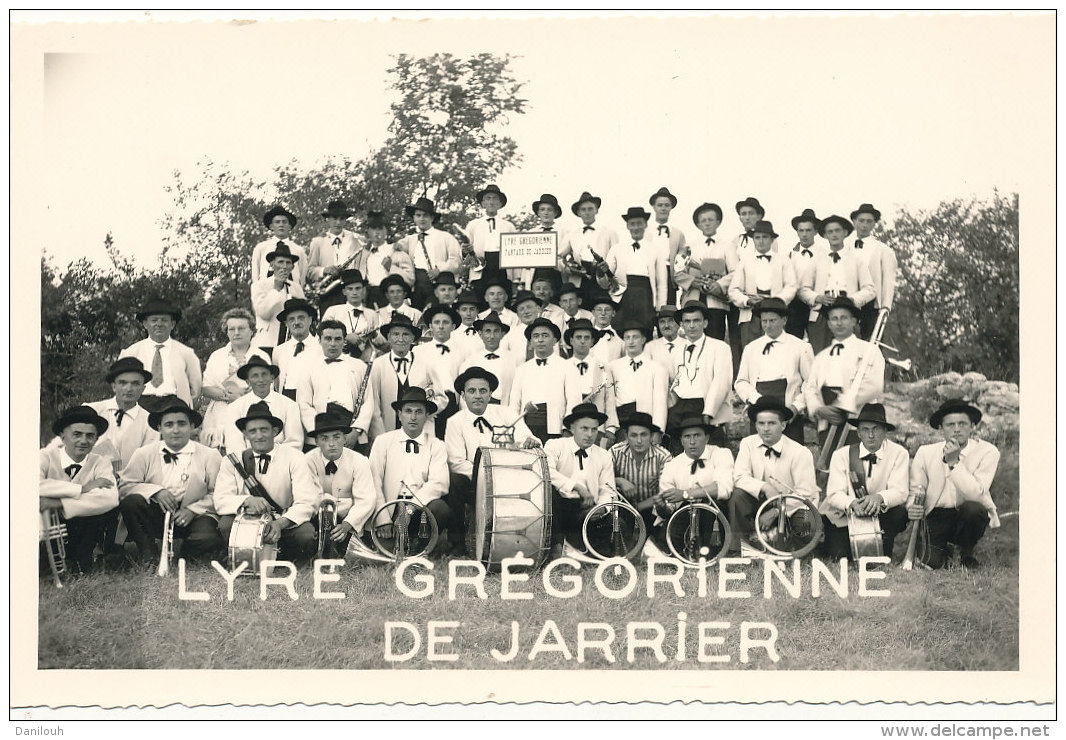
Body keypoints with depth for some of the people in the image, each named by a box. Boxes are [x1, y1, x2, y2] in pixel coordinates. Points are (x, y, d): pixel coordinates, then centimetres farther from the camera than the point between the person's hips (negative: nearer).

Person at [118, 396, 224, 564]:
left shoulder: (209, 456, 2)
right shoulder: (145, 454, 6)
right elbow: (124, 485, -1)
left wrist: (192, 510, -14)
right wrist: (155, 491, -15)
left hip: (194, 517, -2)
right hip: (155, 516, 2)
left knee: (208, 540, -34)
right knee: (129, 502, -27)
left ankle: (187, 555, 5)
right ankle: (148, 554, -3)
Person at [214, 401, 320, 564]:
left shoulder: (294, 458, -4)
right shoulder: (232, 460, 1)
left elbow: (306, 502, -14)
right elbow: (220, 500, -10)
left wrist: (280, 523, -31)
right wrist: (248, 500, -31)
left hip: (286, 525, -1)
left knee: (308, 536, -31)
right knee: (226, 524, -29)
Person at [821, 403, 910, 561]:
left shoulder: (899, 454, -5)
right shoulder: (841, 455, -4)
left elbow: (900, 492, -16)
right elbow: (834, 494, -13)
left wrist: (879, 497, -40)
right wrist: (852, 503, -37)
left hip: (880, 517, 0)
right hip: (842, 519, 0)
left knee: (900, 513, -30)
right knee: (838, 556, -21)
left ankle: (882, 555, -4)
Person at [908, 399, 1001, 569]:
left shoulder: (987, 452, -11)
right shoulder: (925, 452, -3)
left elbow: (977, 494, -22)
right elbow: (915, 490, 4)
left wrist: (954, 463, -29)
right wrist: (913, 507, -19)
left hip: (968, 517, -1)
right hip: (936, 518, 1)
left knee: (972, 509, -35)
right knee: (930, 562, -22)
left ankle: (967, 555, -4)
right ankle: (942, 552, 18)